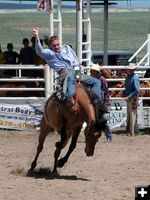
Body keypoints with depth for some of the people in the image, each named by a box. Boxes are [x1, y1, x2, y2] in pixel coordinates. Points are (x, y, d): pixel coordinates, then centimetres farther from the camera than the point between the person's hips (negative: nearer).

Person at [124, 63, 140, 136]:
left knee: (133, 114, -4)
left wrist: (129, 97, -24)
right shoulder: (127, 77, 10)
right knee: (128, 114, 16)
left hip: (133, 98, -9)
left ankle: (133, 132, 0)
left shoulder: (135, 78, -16)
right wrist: (124, 93, 6)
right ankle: (128, 130, 26)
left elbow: (137, 90, -23)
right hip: (128, 98, 9)